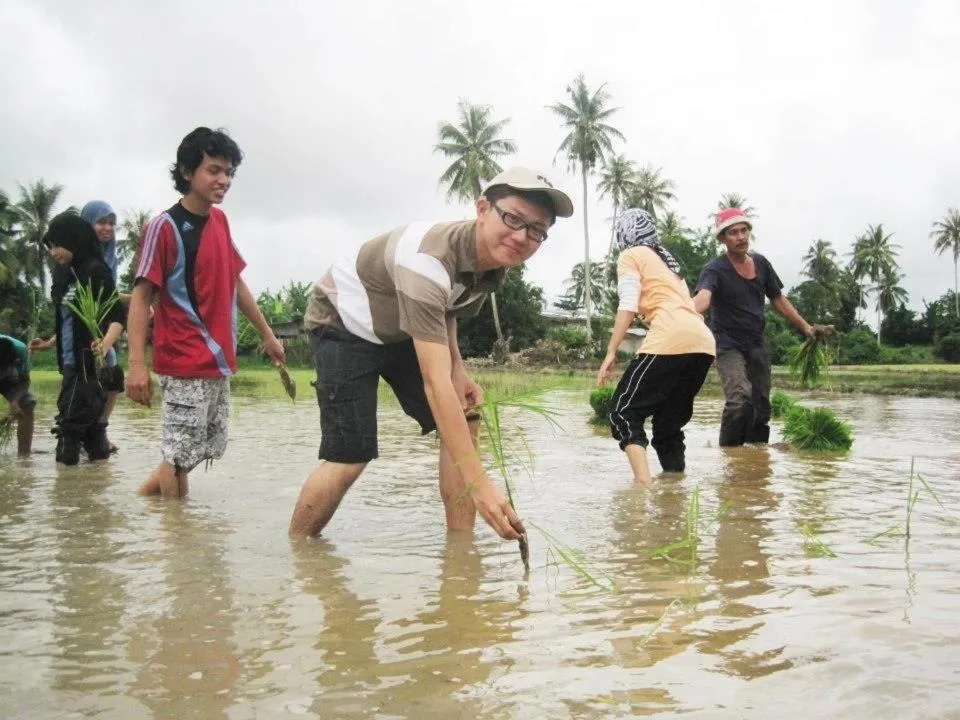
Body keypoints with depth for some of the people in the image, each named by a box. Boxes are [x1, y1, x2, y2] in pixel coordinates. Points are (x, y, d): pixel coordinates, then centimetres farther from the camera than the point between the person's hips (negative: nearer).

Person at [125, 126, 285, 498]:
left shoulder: (219, 220, 9)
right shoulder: (165, 227, -12)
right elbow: (141, 296, -14)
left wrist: (266, 334, 20)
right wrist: (136, 362, -22)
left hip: (219, 361, 8)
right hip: (185, 363, -8)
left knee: (210, 448, 15)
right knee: (181, 454, -2)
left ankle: (148, 491, 30)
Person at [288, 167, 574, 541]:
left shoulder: (495, 258, -12)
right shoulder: (429, 258, -39)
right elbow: (435, 382, -44)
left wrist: (458, 368, -7)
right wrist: (479, 483, -47)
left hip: (403, 330, 8)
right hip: (345, 324, -8)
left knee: (465, 425, -6)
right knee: (350, 455, -17)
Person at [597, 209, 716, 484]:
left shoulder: (631, 256, 10)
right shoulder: (666, 260, 33)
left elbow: (628, 305, -4)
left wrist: (611, 352, -7)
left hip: (672, 340, -8)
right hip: (703, 342, 8)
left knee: (624, 412, -4)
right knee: (669, 423, 16)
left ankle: (644, 485, -21)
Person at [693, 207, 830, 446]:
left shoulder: (761, 263, 5)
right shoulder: (715, 270, -14)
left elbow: (778, 299, 16)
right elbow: (703, 297, -35)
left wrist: (806, 327, 14)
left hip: (756, 346, 6)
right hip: (728, 345, -6)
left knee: (761, 408, 9)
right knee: (741, 397, -27)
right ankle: (729, 452, -14)